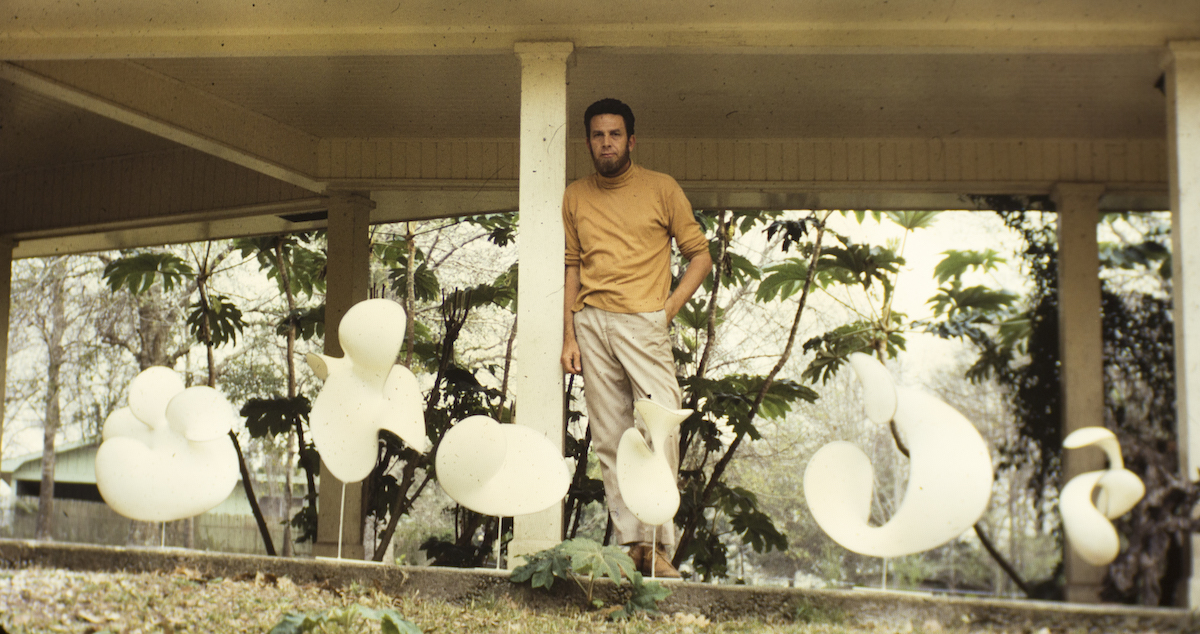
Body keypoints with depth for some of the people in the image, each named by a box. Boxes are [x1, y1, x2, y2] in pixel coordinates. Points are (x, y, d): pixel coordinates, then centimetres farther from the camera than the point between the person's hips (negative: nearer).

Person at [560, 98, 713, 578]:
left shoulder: (662, 189, 6)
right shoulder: (575, 197, 15)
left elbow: (700, 255, 8)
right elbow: (571, 267, 16)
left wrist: (669, 307, -4)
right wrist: (569, 335, 8)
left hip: (643, 322, -3)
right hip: (591, 324, 3)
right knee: (609, 439, 2)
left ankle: (656, 543, -8)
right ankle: (630, 542, 7)